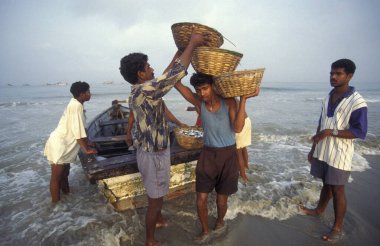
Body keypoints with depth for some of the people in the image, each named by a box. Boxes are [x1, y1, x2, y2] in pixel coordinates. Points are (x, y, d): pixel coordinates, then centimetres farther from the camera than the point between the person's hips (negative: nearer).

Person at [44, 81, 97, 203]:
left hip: (64, 144, 10)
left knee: (64, 173, 21)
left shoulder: (76, 104, 8)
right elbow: (78, 131, -23)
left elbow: (80, 128, 15)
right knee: (56, 177, 3)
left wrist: (86, 143, 20)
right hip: (59, 145, -10)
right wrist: (86, 149, -16)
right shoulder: (76, 106, -21)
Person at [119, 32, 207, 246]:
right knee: (155, 199, 10)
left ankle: (159, 220, 55)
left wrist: (179, 52, 16)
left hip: (152, 151, 10)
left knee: (158, 194, 30)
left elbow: (165, 77, 13)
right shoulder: (145, 90, -26)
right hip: (154, 156, -10)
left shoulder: (138, 91, 4)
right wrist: (192, 44, -18)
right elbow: (176, 74, -30)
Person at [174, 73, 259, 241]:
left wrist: (243, 99, -28)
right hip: (208, 154, 2)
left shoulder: (228, 101, -12)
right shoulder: (199, 103, -8)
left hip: (228, 155, -1)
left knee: (221, 200, 11)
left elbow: (237, 128, -24)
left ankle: (220, 220, 45)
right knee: (201, 199, 3)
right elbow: (177, 83, -14)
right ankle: (205, 230, 31)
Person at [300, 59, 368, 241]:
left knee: (337, 190, 6)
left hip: (339, 155, -6)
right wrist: (313, 148, 15)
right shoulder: (328, 98, 7)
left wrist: (331, 132, -25)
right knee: (326, 184, 22)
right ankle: (319, 210, 41)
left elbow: (360, 132, -16)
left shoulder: (357, 102, -14)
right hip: (322, 152, 6)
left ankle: (337, 227, 22)